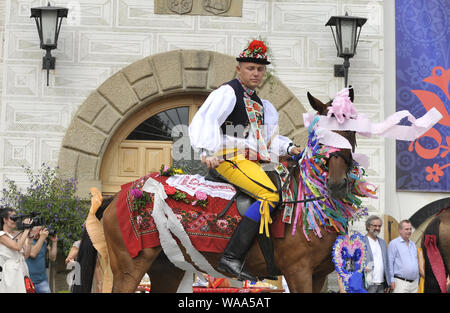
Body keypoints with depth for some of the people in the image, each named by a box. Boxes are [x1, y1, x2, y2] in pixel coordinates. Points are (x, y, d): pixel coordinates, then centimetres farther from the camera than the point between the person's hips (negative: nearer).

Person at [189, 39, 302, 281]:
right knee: (270, 195, -28)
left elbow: (269, 139, 31)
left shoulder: (261, 105, 26)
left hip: (255, 163, 9)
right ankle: (231, 258, -35)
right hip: (231, 158, -9)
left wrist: (289, 148, 12)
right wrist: (207, 152, -30)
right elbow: (205, 121, -15)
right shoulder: (227, 92, 0)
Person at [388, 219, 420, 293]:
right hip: (400, 283, -7)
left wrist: (417, 281, 17)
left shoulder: (413, 244, 18)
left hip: (414, 283, 7)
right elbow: (390, 263, -8)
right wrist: (391, 280, -13)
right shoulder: (394, 243, -3)